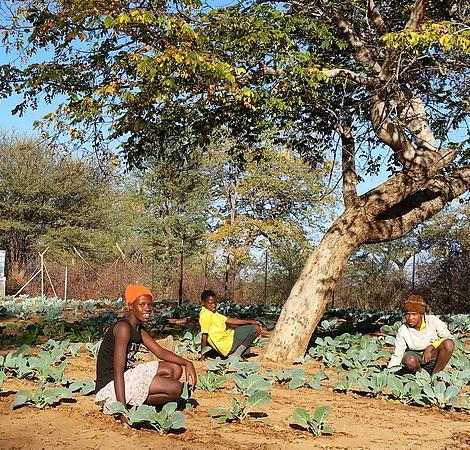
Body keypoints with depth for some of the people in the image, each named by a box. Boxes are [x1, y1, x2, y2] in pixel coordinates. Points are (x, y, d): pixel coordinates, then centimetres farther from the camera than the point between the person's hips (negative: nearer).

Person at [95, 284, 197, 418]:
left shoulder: (139, 329, 13)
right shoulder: (123, 328, -18)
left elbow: (160, 352, 17)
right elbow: (118, 371, -23)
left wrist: (187, 363, 0)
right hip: (112, 385, -10)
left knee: (175, 369, 13)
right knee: (176, 388, -16)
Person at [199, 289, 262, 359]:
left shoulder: (213, 313, 15)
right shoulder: (205, 314, -17)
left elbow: (229, 320, 15)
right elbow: (204, 336, -18)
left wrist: (250, 321, 9)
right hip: (226, 344, -10)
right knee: (256, 329, -9)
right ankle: (237, 354, -7)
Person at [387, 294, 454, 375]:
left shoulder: (432, 321, -14)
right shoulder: (403, 331, -12)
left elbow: (448, 337, -9)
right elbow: (397, 356, -9)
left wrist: (430, 348, -21)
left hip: (433, 355, 1)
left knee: (449, 344, -28)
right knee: (409, 360, -37)